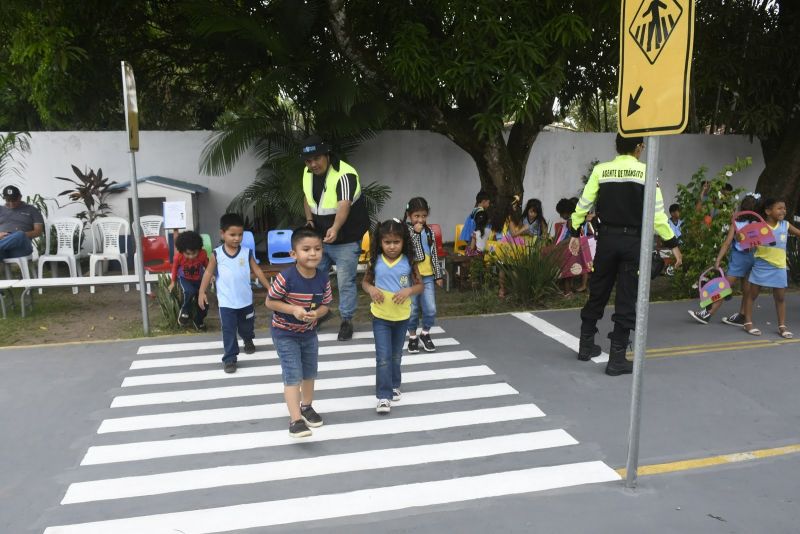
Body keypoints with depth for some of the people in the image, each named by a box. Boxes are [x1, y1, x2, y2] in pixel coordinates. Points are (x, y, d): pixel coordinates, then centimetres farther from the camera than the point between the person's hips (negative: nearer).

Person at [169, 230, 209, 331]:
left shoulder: (203, 254, -27)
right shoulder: (178, 257, -27)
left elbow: (207, 266, -5)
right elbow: (175, 268, -6)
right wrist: (173, 282, 4)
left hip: (199, 279, 2)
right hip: (184, 279, -2)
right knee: (189, 292, -34)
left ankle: (199, 321, 28)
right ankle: (185, 311, -5)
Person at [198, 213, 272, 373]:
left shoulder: (247, 252, -5)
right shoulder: (216, 254, -8)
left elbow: (257, 271, 1)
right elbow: (208, 273, -2)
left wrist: (269, 288, 0)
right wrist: (202, 292, -8)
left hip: (246, 300, 2)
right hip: (226, 302, -2)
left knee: (247, 326, 22)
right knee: (229, 331, 0)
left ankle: (248, 341, 53)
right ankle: (230, 358, 11)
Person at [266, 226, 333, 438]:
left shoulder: (323, 279, -13)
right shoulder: (286, 277, -27)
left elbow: (325, 305, -2)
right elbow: (270, 302, -18)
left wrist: (316, 313, -24)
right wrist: (293, 309, -30)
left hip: (309, 333, 6)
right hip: (285, 334, -5)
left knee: (309, 373, 21)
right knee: (293, 376, -9)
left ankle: (306, 407, 43)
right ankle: (295, 420, -4)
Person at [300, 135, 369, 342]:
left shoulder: (345, 175, -25)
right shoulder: (308, 173, -2)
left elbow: (344, 206, -39)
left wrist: (335, 229, -57)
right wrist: (309, 220, -4)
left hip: (345, 240, -6)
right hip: (319, 237, 6)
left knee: (345, 281, 0)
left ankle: (346, 320, 17)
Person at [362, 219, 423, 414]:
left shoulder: (408, 262, -9)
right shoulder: (375, 262, -8)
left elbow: (420, 285, -3)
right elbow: (365, 282, 4)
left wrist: (409, 290, -23)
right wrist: (371, 289, -17)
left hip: (401, 317, 1)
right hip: (380, 317, -1)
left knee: (396, 356, 19)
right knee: (383, 358, -5)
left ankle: (394, 385, 39)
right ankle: (384, 396, 1)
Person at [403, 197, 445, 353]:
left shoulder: (429, 232, 8)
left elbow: (434, 254, 12)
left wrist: (439, 275, 10)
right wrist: (415, 232, -18)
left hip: (427, 276, 4)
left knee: (431, 309, 2)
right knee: (412, 310, 5)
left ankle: (425, 334, 25)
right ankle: (412, 337, 24)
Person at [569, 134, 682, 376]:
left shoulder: (600, 170, 1)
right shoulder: (645, 172, -5)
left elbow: (584, 204, 2)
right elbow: (657, 212, -8)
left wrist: (575, 232, 13)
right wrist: (672, 243, -2)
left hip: (607, 238, 3)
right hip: (633, 240, -2)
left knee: (598, 292, 16)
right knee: (626, 299, 3)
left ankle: (586, 345, 27)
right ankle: (617, 359, 6)